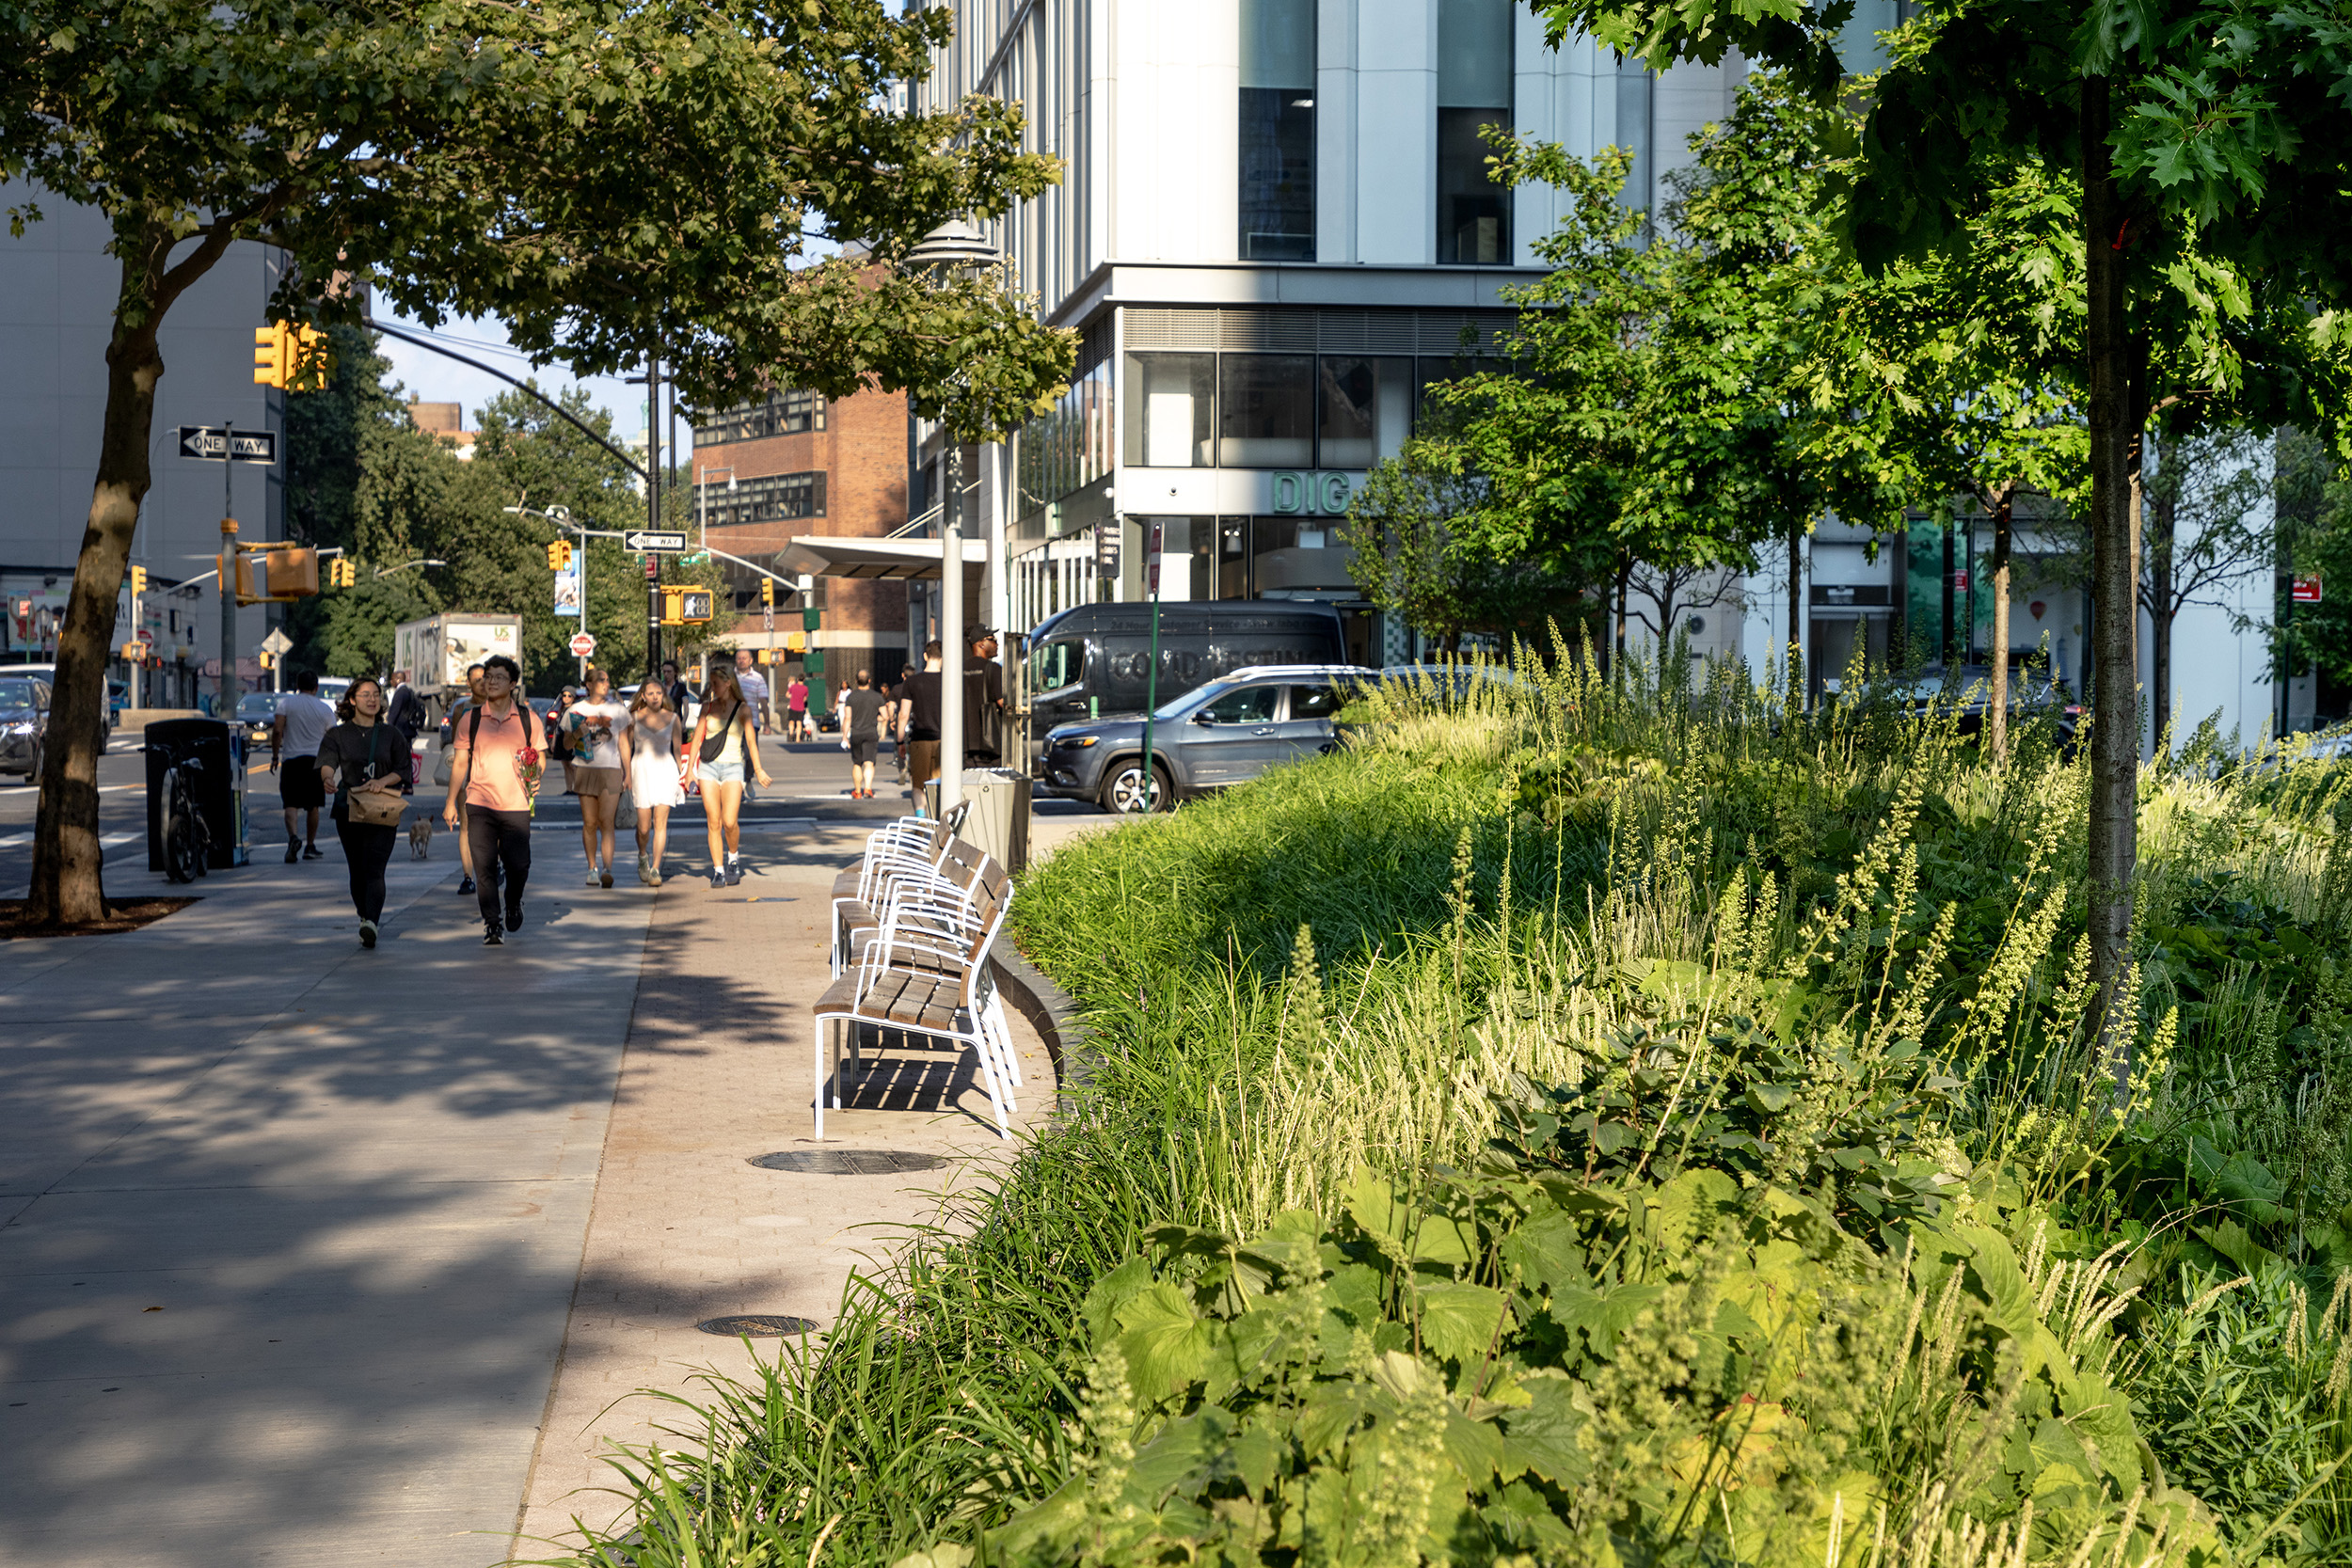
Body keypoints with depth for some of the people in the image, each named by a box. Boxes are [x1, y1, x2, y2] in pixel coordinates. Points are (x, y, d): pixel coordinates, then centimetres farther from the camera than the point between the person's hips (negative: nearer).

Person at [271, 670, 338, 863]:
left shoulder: (286, 704, 1)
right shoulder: (325, 709, 5)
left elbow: (277, 731, -7)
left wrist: (275, 756, 1)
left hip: (291, 760, -1)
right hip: (316, 760, 1)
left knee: (290, 804, -3)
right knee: (313, 806, 12)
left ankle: (293, 836, -28)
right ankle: (310, 846, 15)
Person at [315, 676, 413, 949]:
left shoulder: (391, 734, 11)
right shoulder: (338, 735, 7)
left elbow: (403, 769, 7)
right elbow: (327, 761, -11)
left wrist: (382, 782, -13)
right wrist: (328, 777, -34)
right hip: (348, 808, 1)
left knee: (374, 869, -15)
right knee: (357, 871, 7)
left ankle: (371, 924, -29)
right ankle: (365, 919, 26)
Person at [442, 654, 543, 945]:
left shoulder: (528, 718, 6)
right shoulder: (471, 719, 7)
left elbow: (540, 759, 13)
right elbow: (460, 762, 10)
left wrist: (535, 779, -8)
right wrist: (451, 802, 6)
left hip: (516, 804, 0)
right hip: (479, 803, 0)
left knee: (518, 866, -3)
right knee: (484, 868, -4)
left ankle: (514, 902, 29)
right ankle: (491, 924, 7)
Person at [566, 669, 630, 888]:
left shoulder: (618, 711, 9)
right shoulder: (575, 710, 8)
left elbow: (624, 745, 11)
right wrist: (584, 727, -10)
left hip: (610, 771, -1)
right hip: (584, 770, 1)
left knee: (606, 821, -13)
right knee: (589, 822, 1)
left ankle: (607, 869, -20)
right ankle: (592, 868, 12)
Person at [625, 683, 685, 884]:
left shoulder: (673, 719, 4)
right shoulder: (634, 718, 2)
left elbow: (678, 749, 10)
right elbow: (626, 748, 7)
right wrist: (625, 777, 3)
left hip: (665, 772, 0)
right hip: (641, 771, 0)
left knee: (660, 823, -9)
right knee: (644, 827, 0)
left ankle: (655, 870, -7)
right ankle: (643, 856, 32)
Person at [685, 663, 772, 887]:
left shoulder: (742, 709, 0)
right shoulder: (708, 708, 7)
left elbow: (751, 741, -6)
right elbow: (697, 740, 9)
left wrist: (758, 769, -17)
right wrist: (689, 769, 5)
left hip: (733, 768, -2)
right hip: (709, 767, 2)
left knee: (729, 822, -13)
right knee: (713, 822, -2)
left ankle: (733, 858, 14)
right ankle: (718, 871, 5)